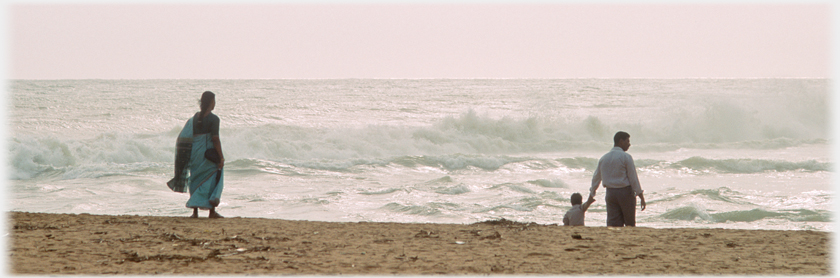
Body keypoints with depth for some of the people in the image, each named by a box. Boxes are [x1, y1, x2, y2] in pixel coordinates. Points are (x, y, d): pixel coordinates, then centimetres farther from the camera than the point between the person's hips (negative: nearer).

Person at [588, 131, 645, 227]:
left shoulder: (604, 158, 11)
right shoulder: (626, 157, -8)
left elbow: (596, 177, 19)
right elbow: (633, 178, -11)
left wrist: (592, 193, 32)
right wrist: (641, 195, -8)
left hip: (610, 193, 5)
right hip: (625, 192, -5)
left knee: (612, 223, 3)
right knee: (630, 224, 6)